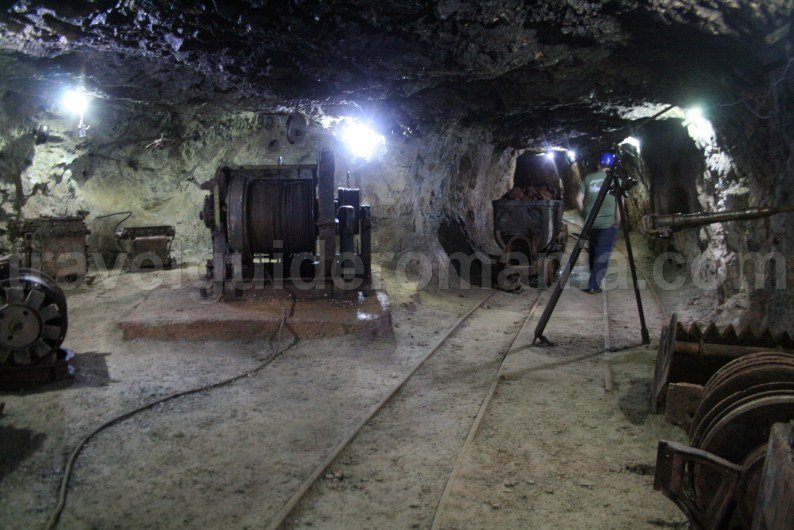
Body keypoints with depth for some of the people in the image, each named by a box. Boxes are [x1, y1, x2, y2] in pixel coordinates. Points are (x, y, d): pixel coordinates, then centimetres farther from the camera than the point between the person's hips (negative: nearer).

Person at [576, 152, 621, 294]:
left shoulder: (588, 178, 2)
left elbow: (579, 199, 1)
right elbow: (619, 203, -9)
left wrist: (584, 214, 16)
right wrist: (618, 222, 0)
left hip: (591, 222, 3)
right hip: (608, 223, -3)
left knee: (593, 250, 20)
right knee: (603, 254, 2)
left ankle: (593, 280, 33)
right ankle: (594, 285, 0)